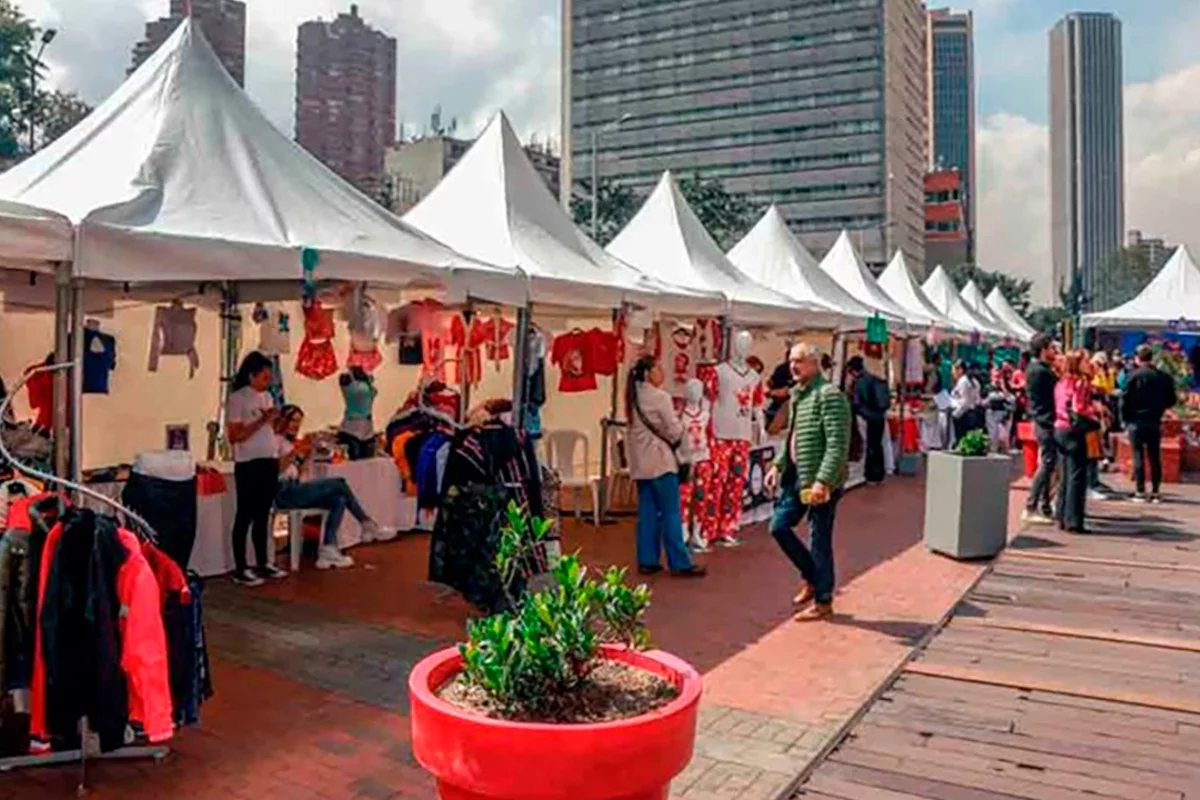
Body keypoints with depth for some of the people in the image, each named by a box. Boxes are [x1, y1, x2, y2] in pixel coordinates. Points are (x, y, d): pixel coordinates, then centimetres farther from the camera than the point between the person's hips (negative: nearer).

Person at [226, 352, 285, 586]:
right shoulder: (237, 398, -10)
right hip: (248, 464, -7)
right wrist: (262, 421, -19)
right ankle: (240, 570, 4)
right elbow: (234, 436, -15)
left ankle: (262, 563, 21)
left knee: (263, 514, 13)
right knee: (245, 516, -2)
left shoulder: (267, 397, 12)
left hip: (269, 462, 7)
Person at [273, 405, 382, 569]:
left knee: (338, 500, -12)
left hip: (294, 490, 9)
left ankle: (328, 550, -16)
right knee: (339, 484, -16)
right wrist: (294, 453, -20)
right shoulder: (276, 439, -2)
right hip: (284, 492, -9)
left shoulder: (290, 442, 24)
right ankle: (367, 523, -4)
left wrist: (305, 455, 5)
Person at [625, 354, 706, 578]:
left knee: (647, 512, 10)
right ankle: (680, 563, 1)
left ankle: (647, 561, 12)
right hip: (660, 460, -7)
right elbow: (673, 431, -12)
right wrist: (681, 429, 9)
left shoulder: (633, 397, 10)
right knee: (670, 513, -3)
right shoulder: (660, 396, -13)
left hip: (640, 462, 8)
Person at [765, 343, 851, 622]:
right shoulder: (796, 394, 13)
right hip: (797, 476, 9)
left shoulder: (829, 395, -15)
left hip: (820, 481, -9)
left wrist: (822, 480, -27)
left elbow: (838, 445, -22)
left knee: (819, 540, 2)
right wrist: (778, 466, 15)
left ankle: (823, 601, 17)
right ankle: (812, 577, 28)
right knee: (778, 526, 10)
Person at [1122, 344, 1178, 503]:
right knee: (1155, 457, 10)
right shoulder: (1164, 377, 0)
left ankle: (1140, 492, 1)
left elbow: (1125, 399, -11)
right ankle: (1155, 492, 12)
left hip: (1136, 420, -3)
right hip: (1155, 422, 3)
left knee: (1138, 456, 1)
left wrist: (1125, 418, 1)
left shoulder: (1133, 376, -11)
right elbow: (1171, 401, 4)